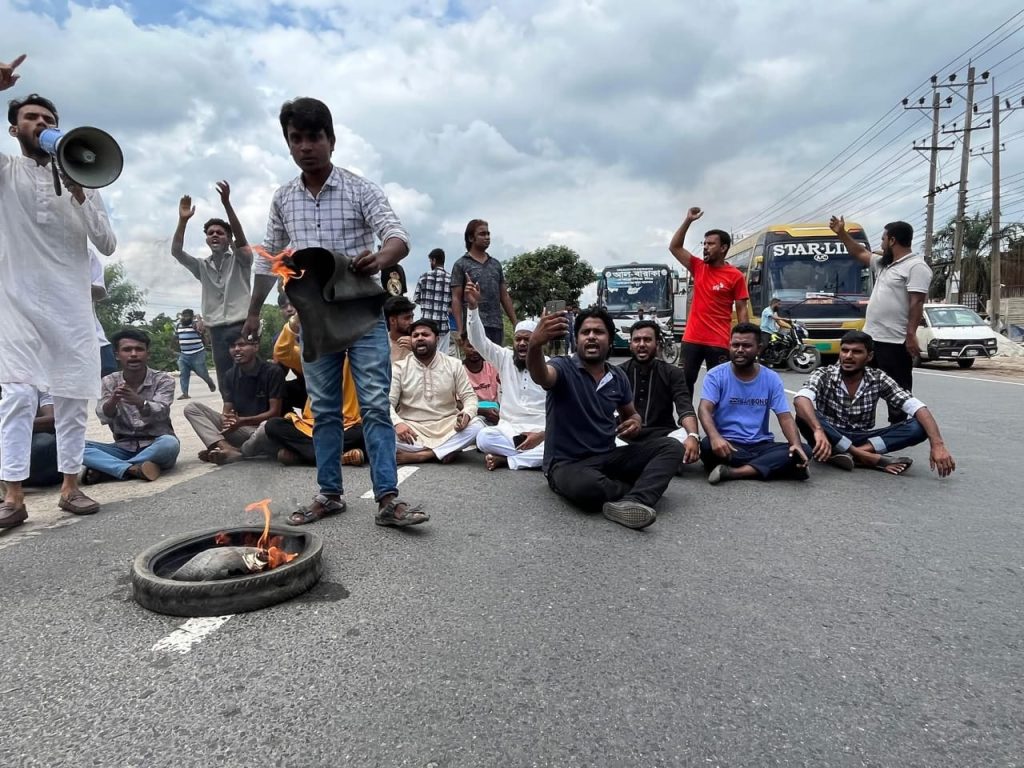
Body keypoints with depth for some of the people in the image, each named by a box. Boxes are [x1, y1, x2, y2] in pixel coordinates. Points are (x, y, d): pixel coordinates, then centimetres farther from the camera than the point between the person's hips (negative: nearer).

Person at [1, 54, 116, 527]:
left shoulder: (81, 181, 12)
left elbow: (107, 245, 4)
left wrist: (80, 195, -8)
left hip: (73, 306, 2)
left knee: (73, 397, 2)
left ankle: (70, 486, 10)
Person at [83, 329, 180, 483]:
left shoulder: (163, 379, -4)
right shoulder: (109, 382, 4)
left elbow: (160, 413, -20)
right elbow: (104, 417, -10)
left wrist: (139, 402, -42)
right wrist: (113, 400, -33)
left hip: (155, 447, -2)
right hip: (124, 448, 3)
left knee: (169, 443, -36)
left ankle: (105, 469, -23)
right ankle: (132, 469, -32)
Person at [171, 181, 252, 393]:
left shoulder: (240, 260, 8)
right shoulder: (202, 267, 18)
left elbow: (240, 237, -9)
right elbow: (176, 251, 5)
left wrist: (227, 203, -21)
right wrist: (183, 220, -8)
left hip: (241, 327, -4)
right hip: (217, 331, 4)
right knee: (226, 384, 2)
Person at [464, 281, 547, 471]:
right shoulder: (505, 358, 6)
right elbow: (479, 340, -7)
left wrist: (542, 435, -21)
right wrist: (473, 306, -21)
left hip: (541, 433, -1)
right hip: (508, 430, 1)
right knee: (483, 438, -30)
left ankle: (505, 459, -20)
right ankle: (533, 455, -16)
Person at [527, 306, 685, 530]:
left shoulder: (618, 377, 8)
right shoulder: (563, 368, -10)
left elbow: (630, 414, 24)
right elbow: (541, 376, -35)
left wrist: (635, 423, -2)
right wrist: (535, 344, -57)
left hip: (608, 457, 7)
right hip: (567, 464, -6)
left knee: (671, 446, -11)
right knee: (589, 485, -41)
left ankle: (630, 503, -36)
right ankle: (640, 493, -10)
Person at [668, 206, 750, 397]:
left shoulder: (735, 276, -4)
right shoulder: (698, 267, 7)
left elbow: (741, 310, -3)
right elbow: (674, 247, 6)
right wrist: (688, 220, -2)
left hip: (719, 342, -4)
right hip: (692, 339, 4)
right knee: (685, 382, 7)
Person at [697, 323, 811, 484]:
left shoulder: (772, 379, 4)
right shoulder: (716, 375, -4)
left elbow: (785, 417, -1)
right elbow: (704, 410, -17)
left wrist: (796, 444, -22)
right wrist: (715, 437, -38)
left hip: (760, 445, 4)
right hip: (726, 444, -3)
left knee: (803, 451, -22)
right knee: (707, 446, -36)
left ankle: (731, 472, -29)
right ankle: (772, 466, -22)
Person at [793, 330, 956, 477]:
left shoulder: (878, 379, -4)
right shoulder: (823, 375, -13)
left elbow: (917, 407, -12)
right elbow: (800, 400, -34)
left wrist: (937, 444, -28)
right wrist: (818, 430, -52)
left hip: (862, 440, 3)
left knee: (918, 426, -17)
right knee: (804, 416, -34)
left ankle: (854, 453, -29)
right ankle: (870, 458, -30)